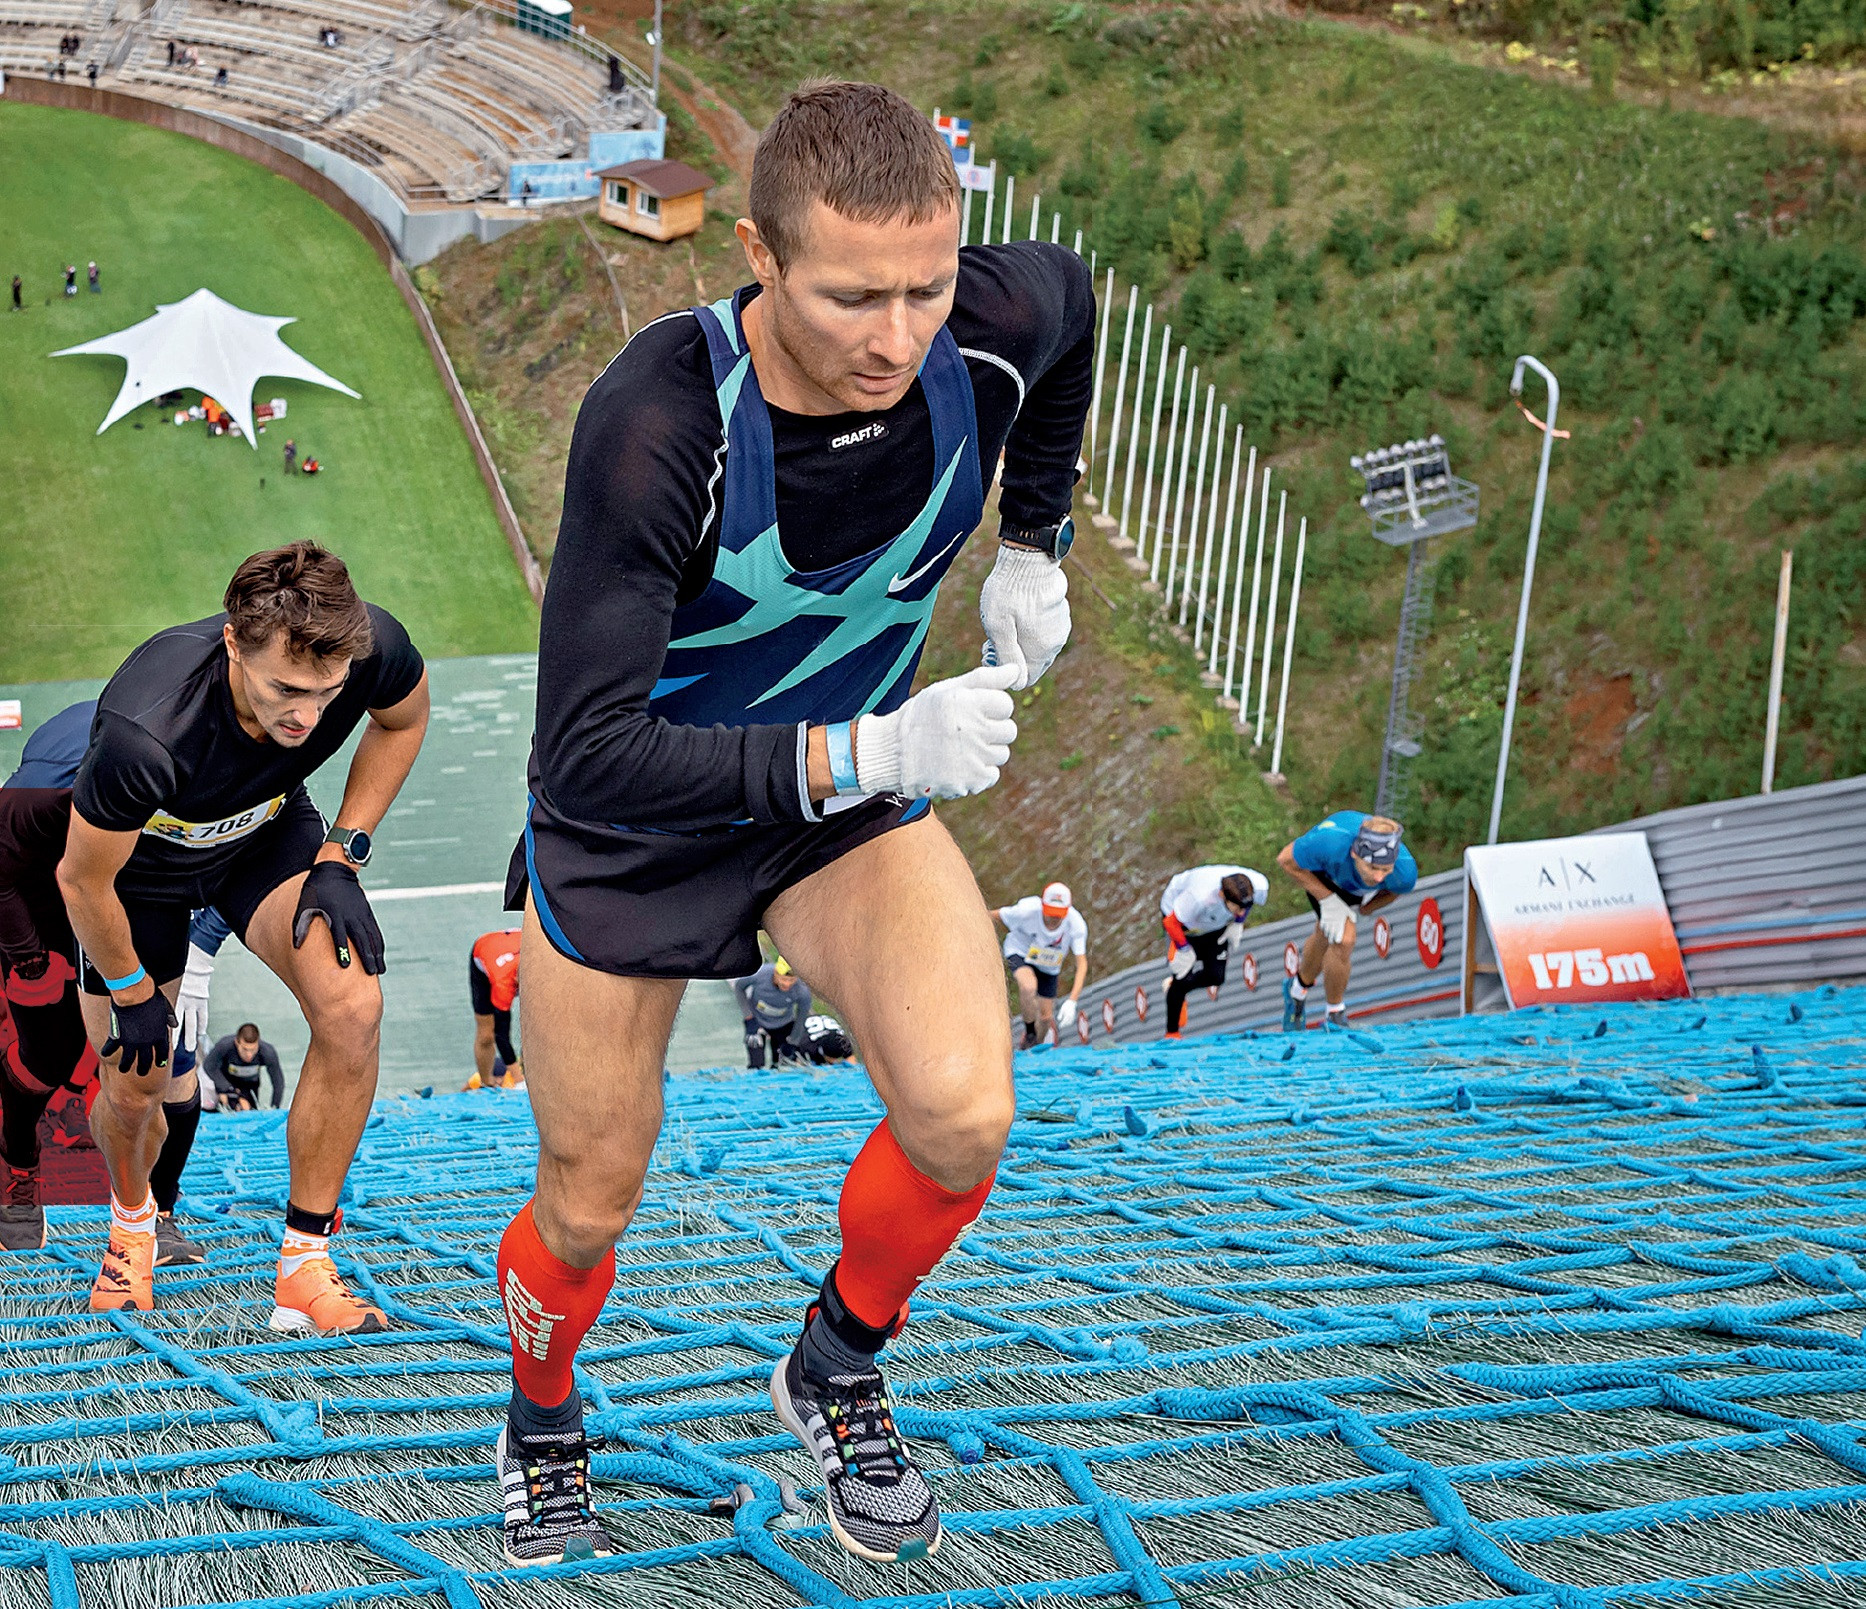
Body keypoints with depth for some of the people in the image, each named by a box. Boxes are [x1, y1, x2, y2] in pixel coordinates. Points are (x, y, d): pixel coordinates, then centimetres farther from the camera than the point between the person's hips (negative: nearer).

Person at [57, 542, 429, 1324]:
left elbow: (401, 719, -6)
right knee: (133, 1088, 7)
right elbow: (82, 880, -24)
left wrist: (342, 855, -12)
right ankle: (131, 1218, 46)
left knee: (352, 1007, -24)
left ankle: (304, 1265, -10)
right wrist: (131, 995, -10)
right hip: (140, 858, -2)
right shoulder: (144, 736, -44)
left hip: (268, 832, 2)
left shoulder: (376, 649, -34)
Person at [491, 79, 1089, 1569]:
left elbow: (1070, 292, 6)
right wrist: (860, 755, -43)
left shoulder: (996, 325, -23)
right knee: (590, 1201, 10)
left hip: (856, 785, 3)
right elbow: (587, 754, -37)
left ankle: (838, 1367, 11)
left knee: (965, 1116, -20)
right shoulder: (654, 426, -37)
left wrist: (1035, 545, 7)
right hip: (627, 826, -3)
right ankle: (545, 1420, 44)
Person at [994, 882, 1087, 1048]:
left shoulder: (1077, 925, -31)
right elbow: (994, 915, -16)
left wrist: (1071, 1001, -39)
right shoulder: (1027, 911, -35)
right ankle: (1030, 1033, -11)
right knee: (1028, 986, -35)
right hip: (1020, 952, -3)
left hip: (1049, 966, 3)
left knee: (1046, 1017, 6)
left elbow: (1082, 963, -30)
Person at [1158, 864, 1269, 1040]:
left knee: (1215, 977, -5)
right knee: (1182, 978, -10)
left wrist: (1238, 924, -6)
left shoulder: (1259, 886, -34)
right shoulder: (1201, 897, -48)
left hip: (1216, 923, 5)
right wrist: (1184, 951, -17)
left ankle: (1177, 987, 27)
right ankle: (1172, 1032, 12)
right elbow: (1171, 922, -30)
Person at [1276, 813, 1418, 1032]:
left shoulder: (1405, 872, -39)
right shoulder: (1329, 843, -49)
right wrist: (1328, 900, -30)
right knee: (1344, 940, -17)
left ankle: (1298, 989, 48)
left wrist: (1360, 910, -1)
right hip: (1321, 871, -3)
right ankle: (1335, 1017, 7)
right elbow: (1286, 860, -27)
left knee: (1325, 938, 20)